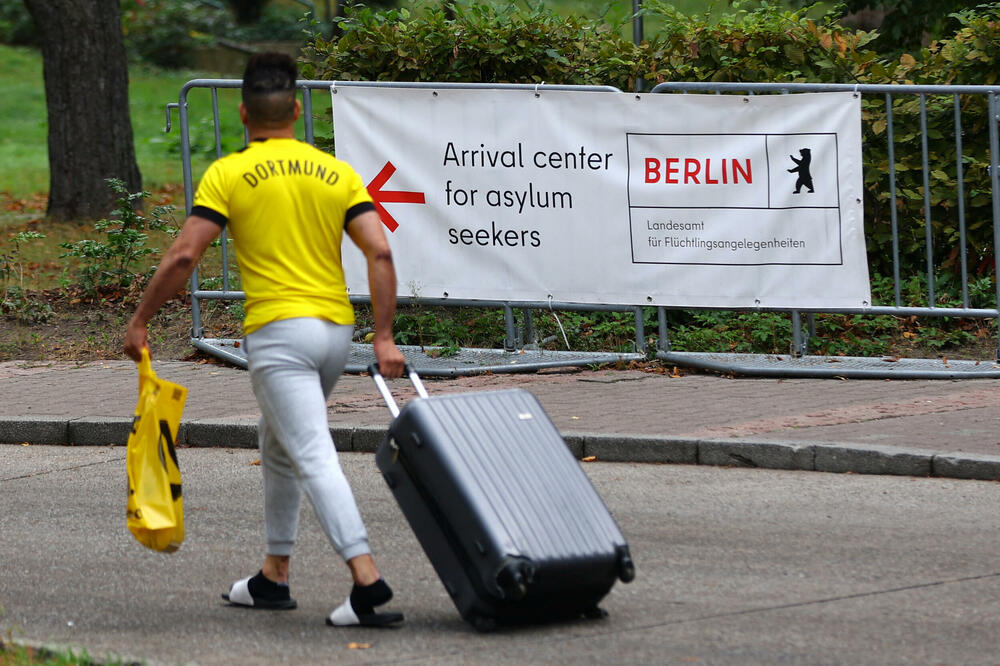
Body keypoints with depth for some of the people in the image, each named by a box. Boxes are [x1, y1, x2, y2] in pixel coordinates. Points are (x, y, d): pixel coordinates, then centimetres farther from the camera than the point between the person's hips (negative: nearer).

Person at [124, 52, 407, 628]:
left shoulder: (227, 175, -3)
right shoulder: (338, 173, 8)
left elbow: (183, 257, -9)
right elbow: (380, 253, -2)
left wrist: (140, 322, 2)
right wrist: (384, 338, -1)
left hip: (278, 331, -6)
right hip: (337, 329, 6)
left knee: (314, 458, -12)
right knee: (277, 445, 24)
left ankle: (367, 577, -26)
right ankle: (274, 577, 29)